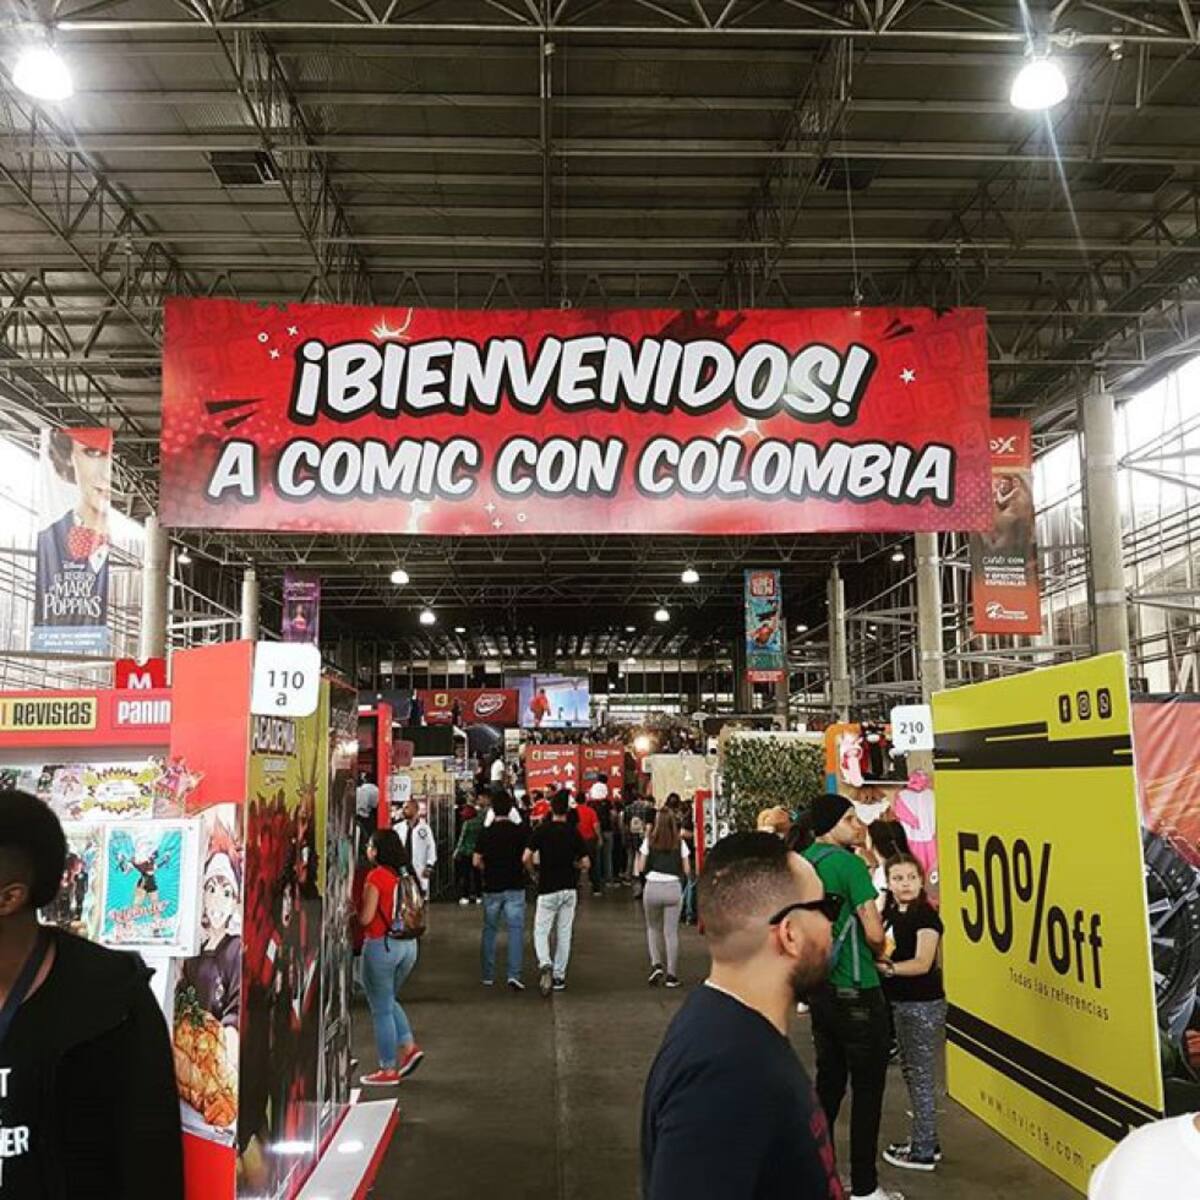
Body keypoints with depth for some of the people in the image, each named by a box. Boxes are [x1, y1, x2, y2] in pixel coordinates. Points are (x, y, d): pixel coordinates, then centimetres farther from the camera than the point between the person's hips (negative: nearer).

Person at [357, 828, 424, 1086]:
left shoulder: (376, 876, -15)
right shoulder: (405, 874, 5)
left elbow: (366, 918, -15)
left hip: (381, 945, -7)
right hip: (408, 944, 7)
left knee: (381, 1009, 6)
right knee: (389, 1001, 25)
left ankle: (388, 1070, 14)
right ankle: (409, 1047, 14)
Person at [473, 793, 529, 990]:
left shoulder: (485, 833, -1)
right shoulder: (520, 831, -6)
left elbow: (477, 861, 0)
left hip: (491, 887, 2)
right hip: (514, 887, -2)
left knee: (489, 931, 14)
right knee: (516, 930, -1)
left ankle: (488, 976, 19)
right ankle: (514, 974, -12)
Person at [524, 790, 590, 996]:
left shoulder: (541, 830, -7)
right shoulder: (573, 833, -1)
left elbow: (527, 858, -14)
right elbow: (586, 863, 0)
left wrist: (533, 870, 7)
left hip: (547, 889, -2)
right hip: (569, 888, 2)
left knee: (541, 931, 5)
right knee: (564, 934, 12)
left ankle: (545, 964, -21)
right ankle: (559, 976, 15)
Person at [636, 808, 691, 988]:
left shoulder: (649, 841, -1)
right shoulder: (680, 843, 1)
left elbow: (640, 868, -1)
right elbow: (686, 870, 3)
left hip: (652, 887, 0)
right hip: (674, 887, 0)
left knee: (653, 928, 19)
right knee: (671, 931, 7)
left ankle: (656, 964, 2)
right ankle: (672, 975, 8)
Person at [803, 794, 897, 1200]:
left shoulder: (804, 861, 4)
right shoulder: (849, 864, -18)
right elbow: (874, 933, -20)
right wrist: (878, 954, 2)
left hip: (819, 988, 7)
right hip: (855, 991, -7)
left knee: (829, 1080, 18)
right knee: (867, 1089, 5)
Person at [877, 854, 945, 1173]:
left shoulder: (926, 915, -13)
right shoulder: (889, 913, 9)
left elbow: (922, 964, -21)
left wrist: (885, 967, -29)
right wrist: (880, 963, -12)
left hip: (924, 1005, -8)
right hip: (900, 1002, 8)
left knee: (921, 1075, -1)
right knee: (911, 1072, 17)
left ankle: (923, 1152, 9)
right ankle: (926, 1141, 29)